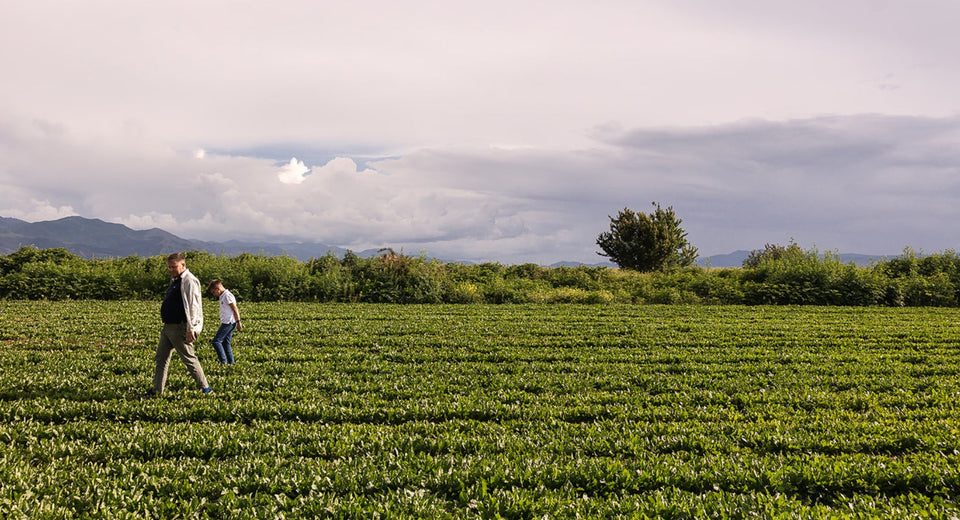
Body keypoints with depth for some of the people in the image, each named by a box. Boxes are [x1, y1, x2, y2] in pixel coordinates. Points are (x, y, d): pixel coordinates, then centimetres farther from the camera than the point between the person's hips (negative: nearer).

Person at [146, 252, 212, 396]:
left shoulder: (189, 281, -15)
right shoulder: (174, 280, 17)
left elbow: (192, 307, -20)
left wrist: (190, 330, -24)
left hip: (180, 328, -10)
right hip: (168, 327, 10)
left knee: (189, 358, -4)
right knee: (161, 358, 11)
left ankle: (206, 389, 4)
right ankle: (157, 390, 19)